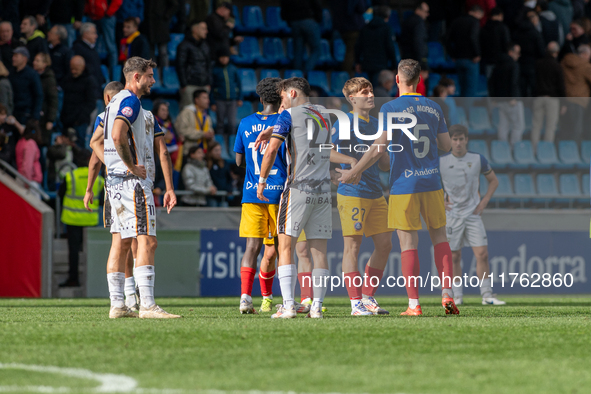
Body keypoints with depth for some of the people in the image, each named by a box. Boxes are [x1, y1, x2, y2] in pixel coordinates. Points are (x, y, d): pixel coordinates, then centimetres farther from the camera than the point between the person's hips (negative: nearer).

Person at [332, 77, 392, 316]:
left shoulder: (375, 124, 16)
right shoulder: (345, 122, -7)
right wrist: (353, 162, -28)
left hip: (375, 193, 8)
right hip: (352, 193, -8)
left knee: (384, 244, 6)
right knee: (352, 246, -6)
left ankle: (367, 298, 17)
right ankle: (356, 303, -5)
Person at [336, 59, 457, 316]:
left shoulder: (391, 109, -8)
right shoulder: (434, 108, 8)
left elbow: (379, 147, -13)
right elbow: (446, 145, 14)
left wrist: (354, 172, -5)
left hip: (404, 185, -4)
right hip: (431, 182, 4)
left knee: (408, 244, -2)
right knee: (439, 237, 15)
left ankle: (414, 304, -4)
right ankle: (447, 295, 6)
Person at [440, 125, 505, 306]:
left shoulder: (478, 160, 1)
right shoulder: (441, 162, -3)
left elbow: (493, 180, 14)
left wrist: (484, 201, 3)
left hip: (473, 214, 1)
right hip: (452, 214, -1)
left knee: (482, 253, -8)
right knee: (454, 257, 0)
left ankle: (487, 295, -5)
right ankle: (457, 296, 9)